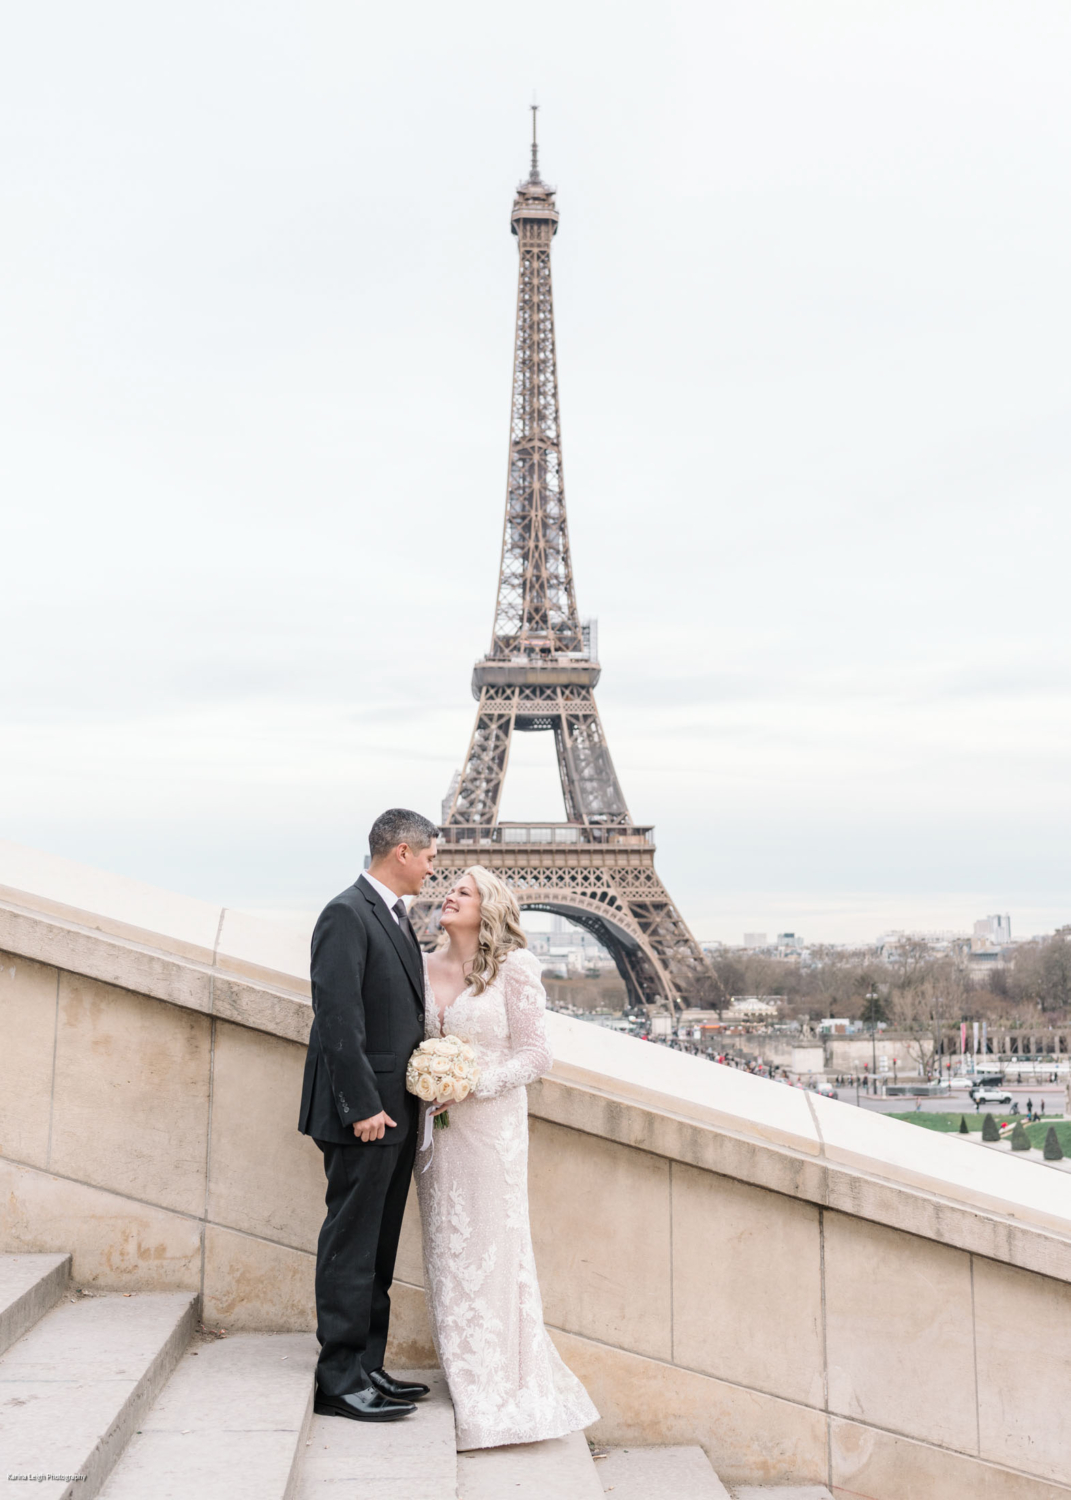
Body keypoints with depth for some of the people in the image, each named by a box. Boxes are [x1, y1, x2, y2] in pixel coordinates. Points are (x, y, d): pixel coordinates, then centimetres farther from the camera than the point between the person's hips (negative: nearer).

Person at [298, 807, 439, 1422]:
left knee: (378, 1250, 15)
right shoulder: (347, 915, -14)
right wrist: (363, 1106, -21)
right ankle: (340, 1380, 8)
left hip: (397, 1111, 10)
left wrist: (415, 1094, 11)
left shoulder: (397, 918, 15)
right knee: (351, 1249, -1)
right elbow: (338, 1019, -20)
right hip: (365, 1113, -9)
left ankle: (368, 1368, 24)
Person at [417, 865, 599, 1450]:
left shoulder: (514, 968, -6)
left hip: (490, 1124, -5)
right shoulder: (424, 967, 7)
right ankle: (463, 1380, 21)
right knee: (446, 1249, 8)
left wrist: (473, 1084, -16)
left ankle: (500, 1390, 11)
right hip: (436, 1127, 5)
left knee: (490, 1247, -1)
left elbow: (536, 1054, -7)